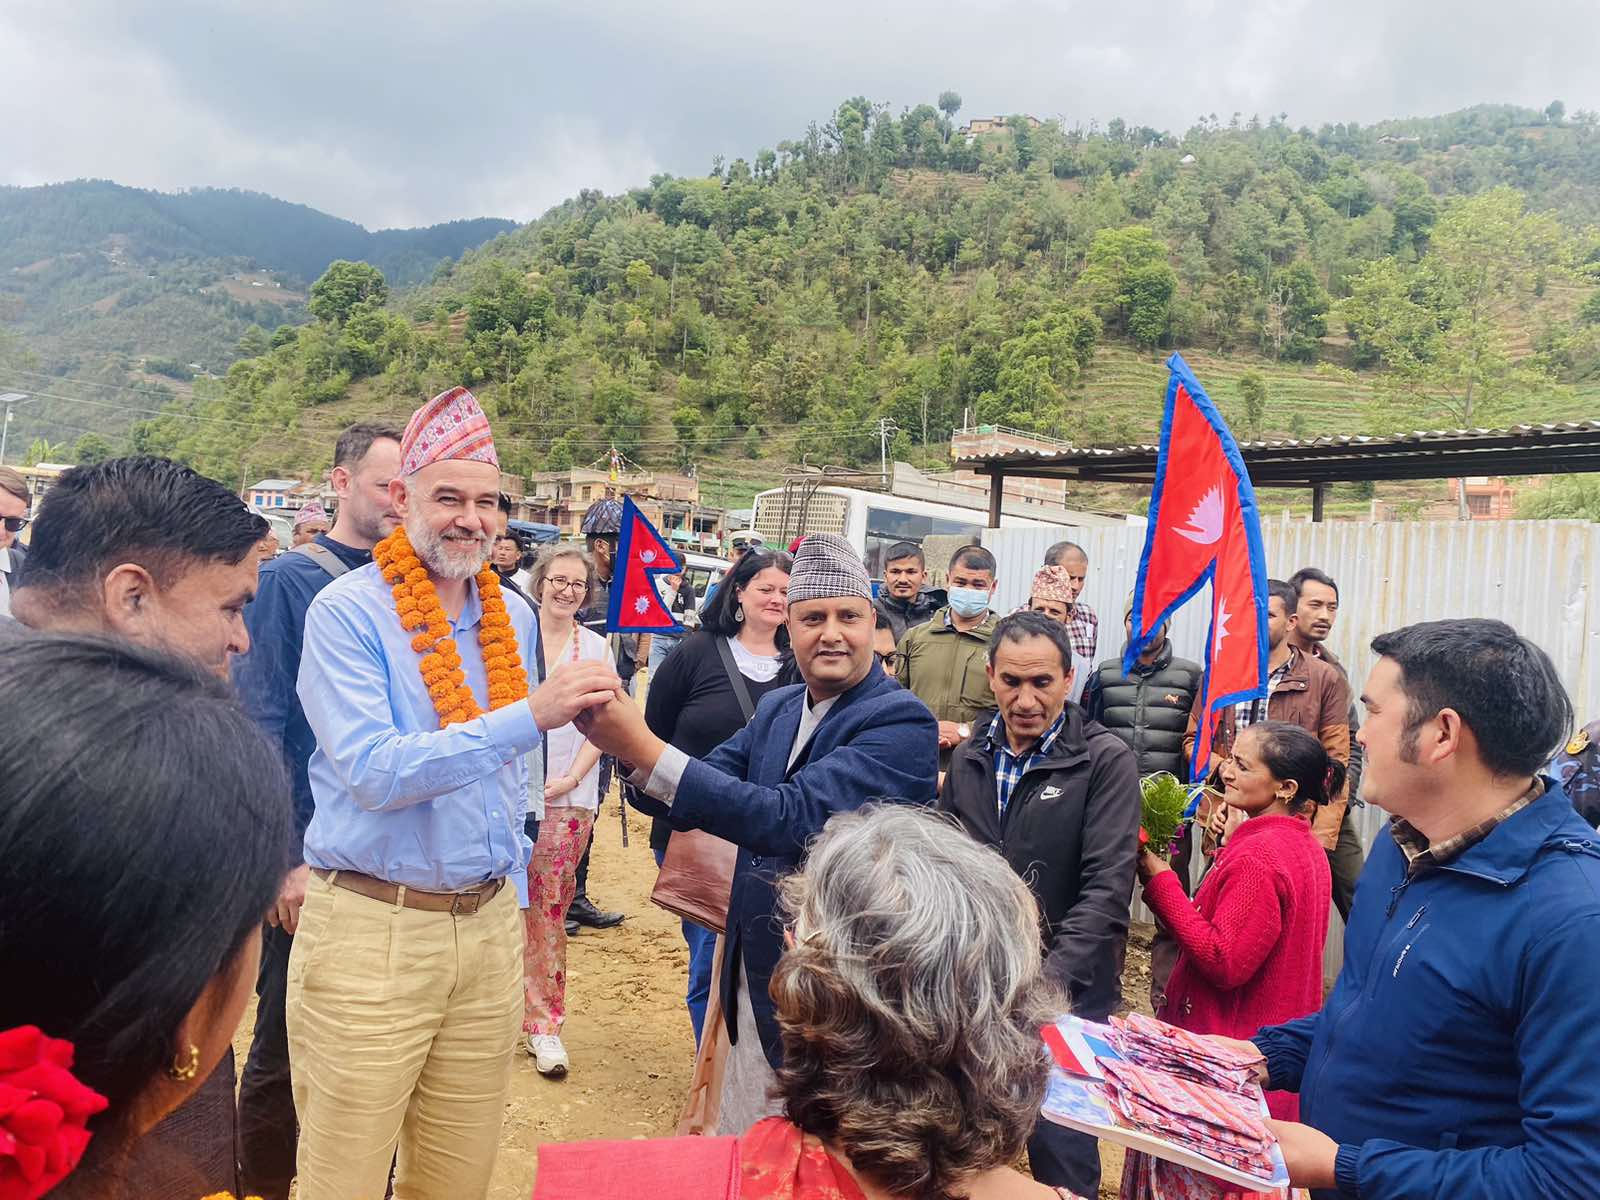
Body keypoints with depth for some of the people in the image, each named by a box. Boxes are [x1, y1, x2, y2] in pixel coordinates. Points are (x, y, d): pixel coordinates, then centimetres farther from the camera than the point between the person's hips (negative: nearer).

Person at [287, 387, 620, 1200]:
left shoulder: (513, 616, 7)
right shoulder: (346, 611, -10)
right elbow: (373, 773, -22)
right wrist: (528, 716, -31)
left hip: (491, 925, 5)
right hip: (373, 927, -5)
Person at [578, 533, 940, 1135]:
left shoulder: (902, 722, -20)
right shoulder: (776, 708, 4)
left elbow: (796, 819, -31)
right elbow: (688, 800, 1)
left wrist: (644, 748, -35)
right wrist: (629, 747, -21)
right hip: (751, 982, 7)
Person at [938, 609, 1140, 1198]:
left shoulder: (1105, 761, -11)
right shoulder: (968, 757, 4)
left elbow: (1107, 889, -17)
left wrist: (1049, 981, -25)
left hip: (1067, 989, -4)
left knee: (1060, 1147, 7)